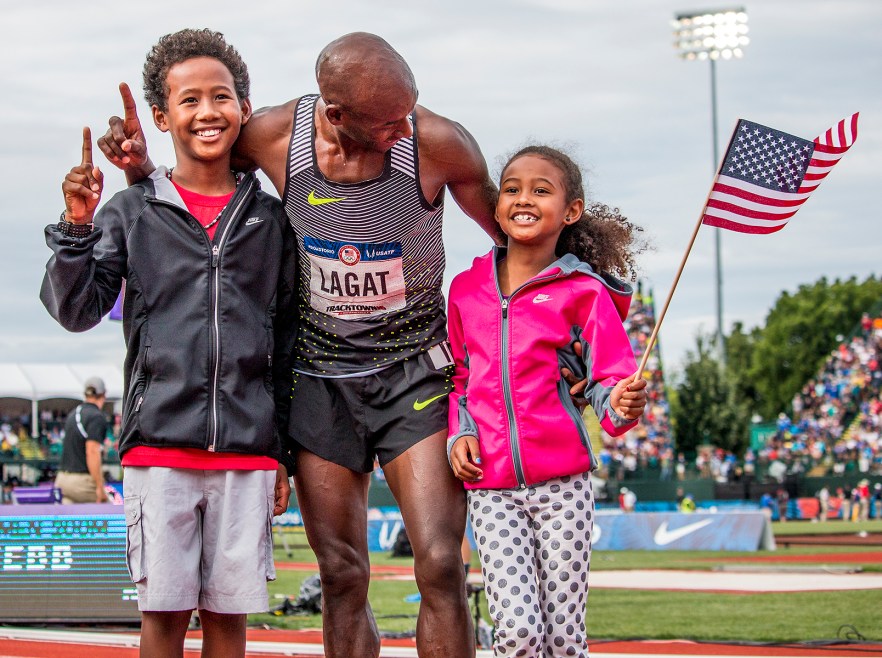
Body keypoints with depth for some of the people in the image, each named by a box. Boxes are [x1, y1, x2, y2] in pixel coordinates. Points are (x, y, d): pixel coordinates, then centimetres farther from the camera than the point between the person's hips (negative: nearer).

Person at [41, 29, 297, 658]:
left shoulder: (269, 220, 10)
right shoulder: (132, 212, 5)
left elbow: (287, 345, 14)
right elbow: (74, 310, 0)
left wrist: (283, 453, 12)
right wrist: (77, 228, -14)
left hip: (247, 449, 1)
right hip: (159, 444, -1)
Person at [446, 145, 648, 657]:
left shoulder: (583, 292, 0)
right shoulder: (467, 289, 10)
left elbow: (612, 379, -1)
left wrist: (621, 406, -24)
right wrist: (459, 433, 3)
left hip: (562, 482, -1)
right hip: (490, 485, 2)